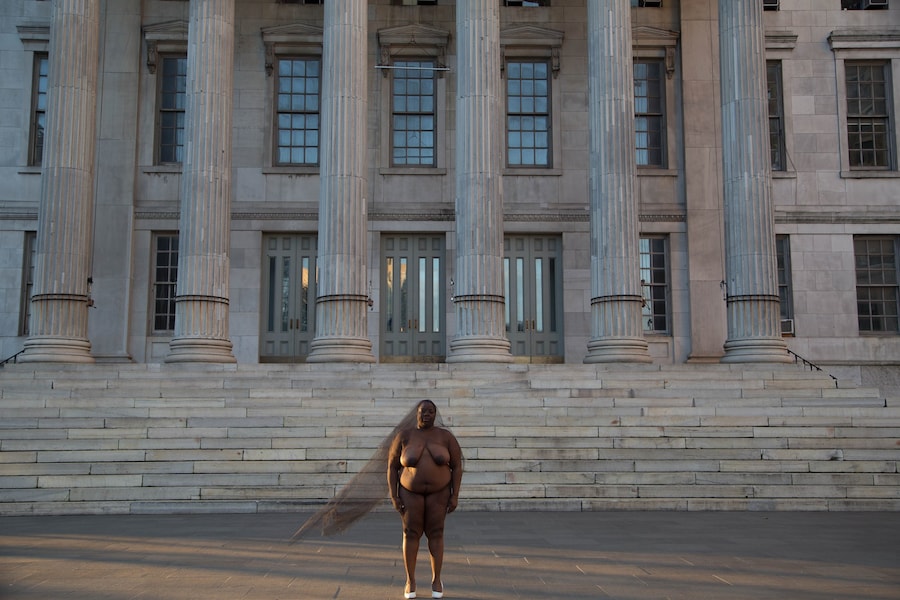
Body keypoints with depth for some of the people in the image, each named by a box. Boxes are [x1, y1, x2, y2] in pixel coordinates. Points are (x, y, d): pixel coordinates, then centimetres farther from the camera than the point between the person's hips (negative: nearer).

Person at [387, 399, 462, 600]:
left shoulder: (446, 437, -8)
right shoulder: (404, 436, -9)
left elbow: (457, 466, -4)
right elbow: (392, 467, -5)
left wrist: (455, 495, -9)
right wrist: (393, 496, -10)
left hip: (438, 492, 0)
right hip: (411, 492, 0)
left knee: (435, 534, 4)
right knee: (411, 535, 3)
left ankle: (436, 580, 19)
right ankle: (410, 581, 17)